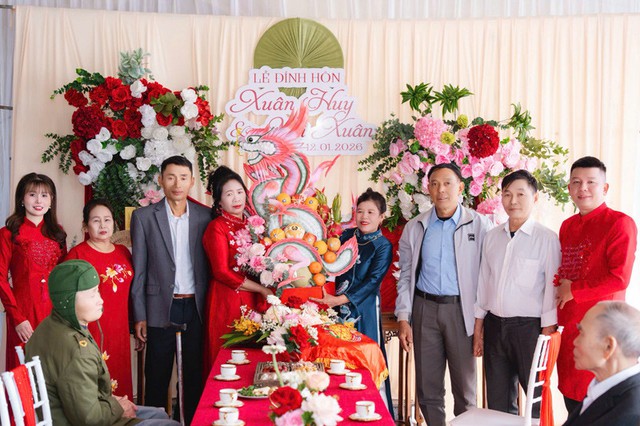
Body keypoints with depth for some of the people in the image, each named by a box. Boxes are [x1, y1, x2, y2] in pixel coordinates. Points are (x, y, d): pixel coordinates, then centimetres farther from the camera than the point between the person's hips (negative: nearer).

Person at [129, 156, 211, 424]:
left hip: (197, 308, 2)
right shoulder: (143, 217, -1)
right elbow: (139, 271, 0)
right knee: (157, 378, 6)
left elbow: (209, 264, 7)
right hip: (161, 308, -1)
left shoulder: (205, 216, 3)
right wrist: (139, 317, -2)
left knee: (196, 375, 10)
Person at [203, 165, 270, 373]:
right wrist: (263, 289, -12)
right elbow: (222, 272, -13)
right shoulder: (217, 227, -7)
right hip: (226, 300, -6)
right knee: (226, 359, 0)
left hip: (251, 300, 6)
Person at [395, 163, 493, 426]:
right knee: (427, 388, 9)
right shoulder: (415, 228, 6)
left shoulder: (479, 225, -3)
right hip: (425, 309, 3)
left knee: (464, 388, 8)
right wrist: (403, 319, 2)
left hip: (462, 309, -2)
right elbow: (405, 278, 9)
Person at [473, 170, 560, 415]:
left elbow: (552, 288, -9)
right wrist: (478, 330, 11)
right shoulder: (492, 237, 8)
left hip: (529, 326, -5)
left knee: (536, 400, 7)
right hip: (495, 325, 5)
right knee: (497, 402, 14)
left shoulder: (546, 239, -9)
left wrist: (548, 335, -11)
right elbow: (483, 284, 11)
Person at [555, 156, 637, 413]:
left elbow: (620, 278, -16)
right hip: (567, 323, 6)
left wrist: (572, 291, -10)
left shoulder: (620, 223, -9)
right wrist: (560, 285, 1)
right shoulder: (567, 226, 12)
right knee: (571, 401, 13)